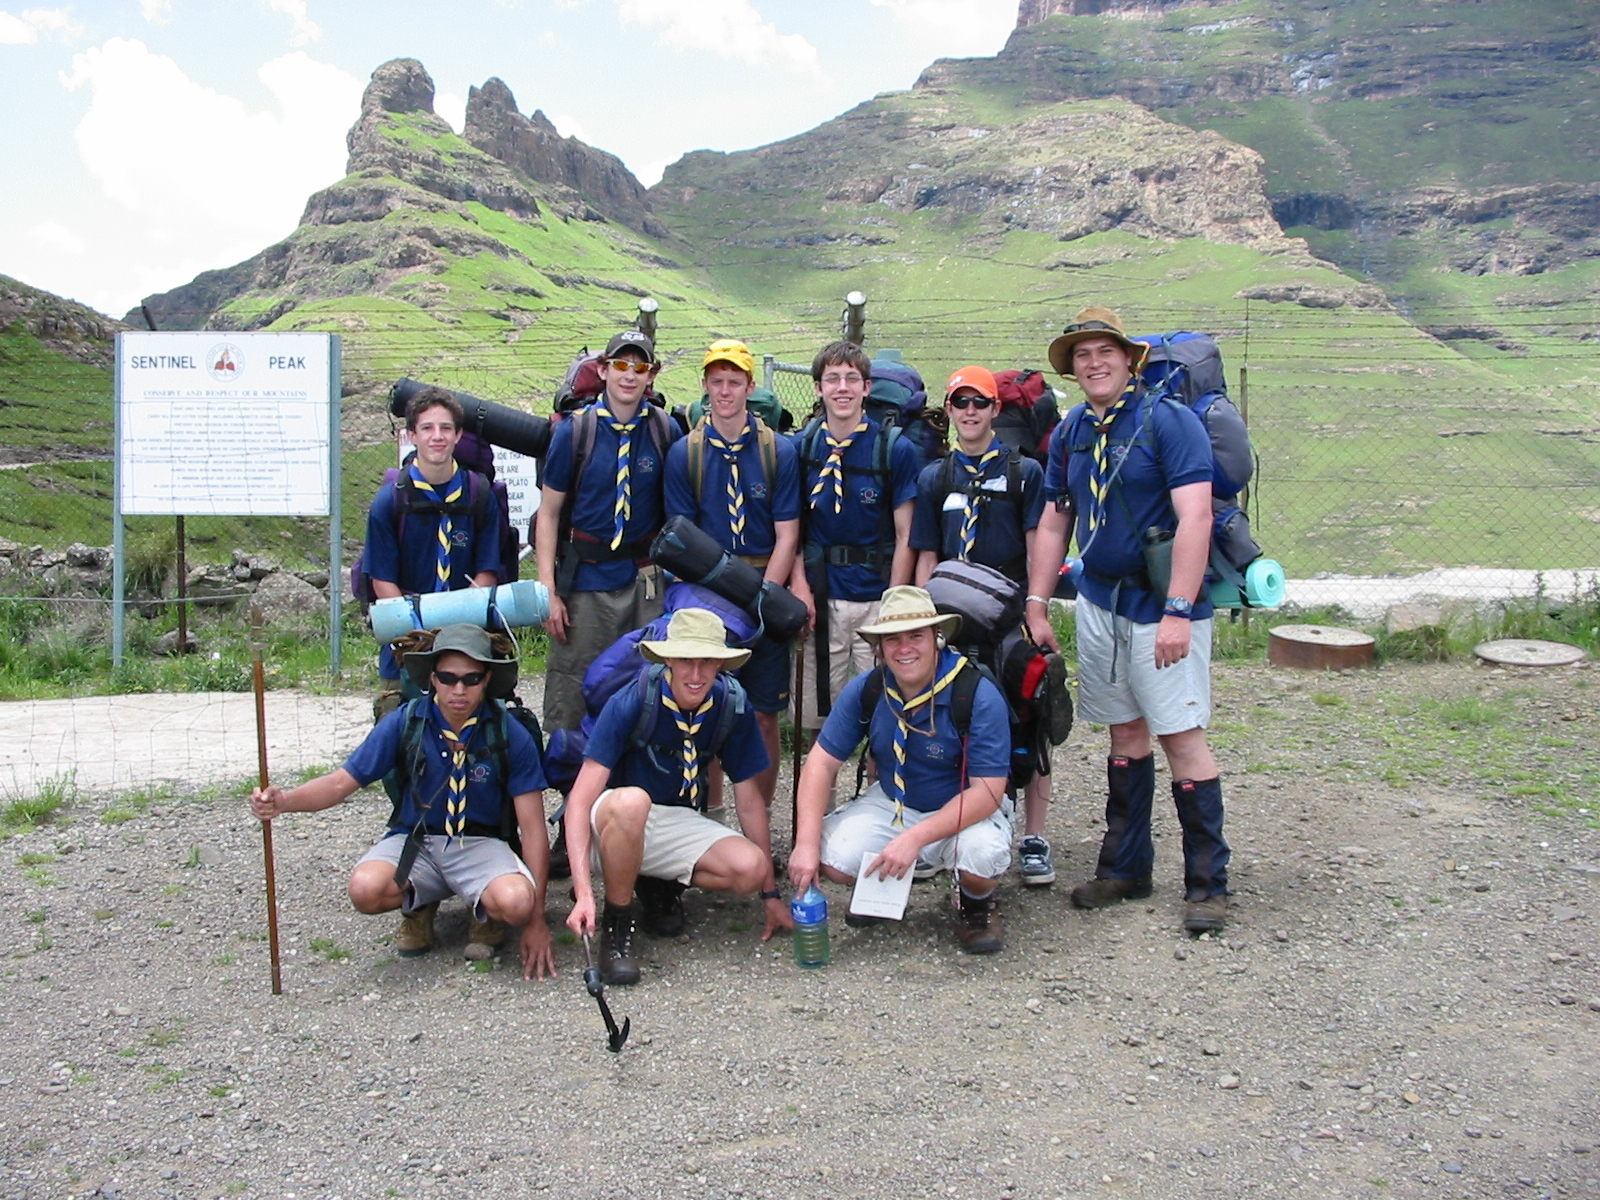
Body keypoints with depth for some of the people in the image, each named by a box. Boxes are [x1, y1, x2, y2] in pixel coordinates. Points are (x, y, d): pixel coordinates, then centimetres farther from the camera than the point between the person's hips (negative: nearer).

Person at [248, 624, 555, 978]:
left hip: (482, 845, -2)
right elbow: (342, 781, -3)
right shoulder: (405, 723, -6)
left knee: (514, 901, -34)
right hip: (415, 842, 2)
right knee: (366, 889, -31)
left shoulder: (510, 735, -11)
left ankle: (485, 913, 5)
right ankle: (418, 905, 7)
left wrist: (535, 920, -14)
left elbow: (533, 828, -10)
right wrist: (284, 800, -26)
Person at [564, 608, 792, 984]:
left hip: (681, 825, 4)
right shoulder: (631, 703, -22)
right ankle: (617, 924, -16)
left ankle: (663, 885, 5)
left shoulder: (732, 706, -11)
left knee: (750, 868, -25)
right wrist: (583, 892, -37)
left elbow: (749, 800, -2)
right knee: (631, 801, -39)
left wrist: (771, 895, 2)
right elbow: (581, 798, -26)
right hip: (614, 820, -3)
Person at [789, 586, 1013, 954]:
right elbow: (822, 762, -10)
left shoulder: (979, 696, -24)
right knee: (833, 857, -22)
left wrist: (915, 838, -36)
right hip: (890, 804, 3)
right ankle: (885, 883, 14)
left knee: (983, 853, -36)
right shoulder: (865, 690, -12)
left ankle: (977, 906, 2)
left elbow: (987, 791, -26)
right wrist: (806, 844, -23)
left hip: (966, 811, -3)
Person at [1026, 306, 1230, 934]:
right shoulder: (1069, 433, 10)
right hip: (1098, 604, 6)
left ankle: (1207, 882, 8)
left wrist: (1178, 611, -23)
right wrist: (1036, 606, 9)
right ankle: (1125, 867, 23)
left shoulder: (1168, 421, -10)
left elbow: (1195, 518, -17)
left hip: (1161, 607, -6)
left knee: (1181, 736, -4)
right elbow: (1053, 524, 14)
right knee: (1126, 735, 13)